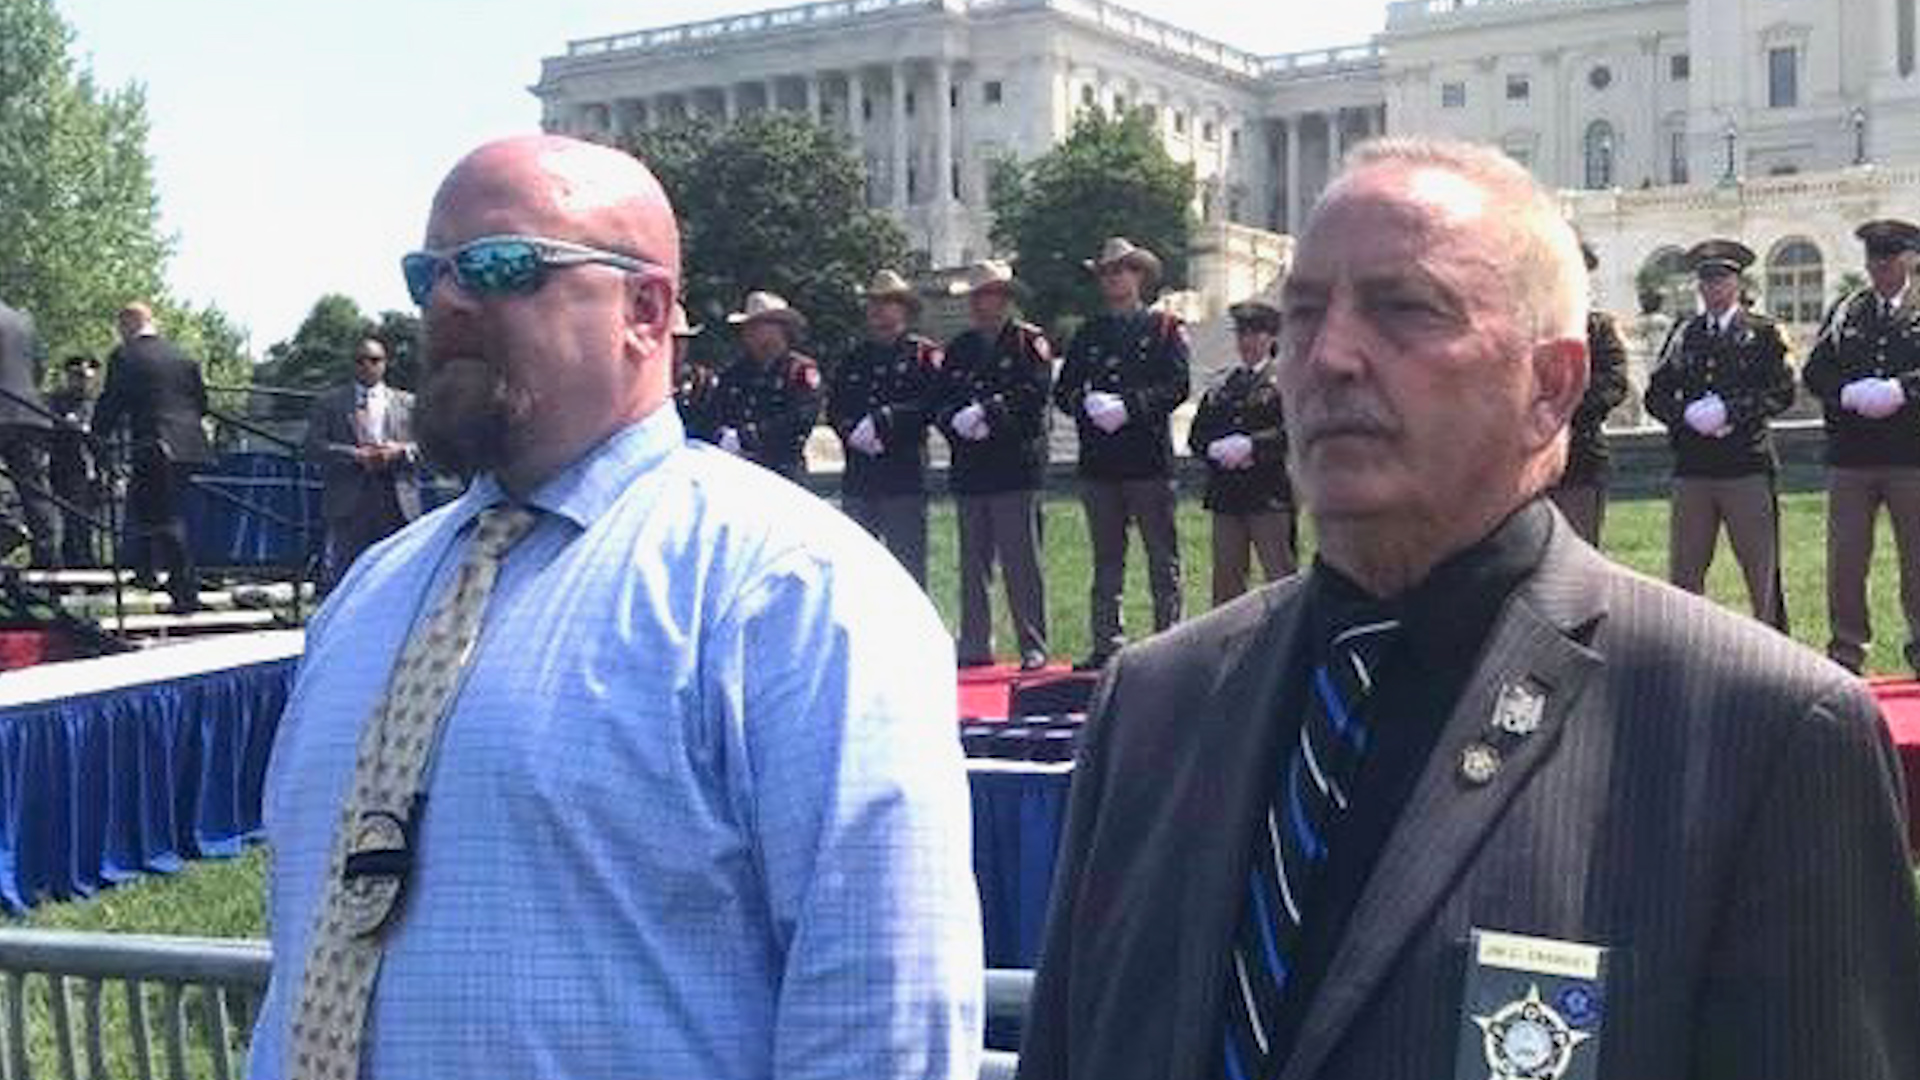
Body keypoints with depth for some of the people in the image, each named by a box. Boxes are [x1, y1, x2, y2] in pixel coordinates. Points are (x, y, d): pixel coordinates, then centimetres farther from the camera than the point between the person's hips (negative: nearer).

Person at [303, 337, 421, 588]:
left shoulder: (407, 403, 16)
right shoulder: (328, 403, 11)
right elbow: (314, 448, 0)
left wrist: (401, 450, -11)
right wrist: (356, 455, -13)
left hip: (397, 504, 2)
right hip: (349, 505, -1)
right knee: (342, 579, -3)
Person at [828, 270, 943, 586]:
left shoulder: (924, 355, 3)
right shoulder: (854, 358, 19)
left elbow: (931, 405, -10)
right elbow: (834, 407, 10)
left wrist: (883, 420, -18)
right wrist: (854, 432, -10)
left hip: (905, 478, -5)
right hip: (858, 477, 5)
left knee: (908, 562, -4)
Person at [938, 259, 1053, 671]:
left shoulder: (1029, 341, 2)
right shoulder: (959, 348, 19)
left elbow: (1033, 394, -11)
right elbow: (942, 401, 12)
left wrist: (988, 413, -20)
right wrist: (957, 420, -9)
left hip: (1015, 467, -6)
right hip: (968, 468, 6)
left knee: (1020, 562, -5)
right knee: (973, 563, 8)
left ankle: (1034, 648, 0)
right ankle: (975, 647, 14)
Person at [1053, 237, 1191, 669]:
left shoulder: (1165, 328, 5)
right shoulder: (1088, 334, 17)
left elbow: (1177, 387, -6)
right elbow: (1063, 390, 11)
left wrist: (1129, 406, -18)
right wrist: (1088, 405, -10)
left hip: (1149, 459, -4)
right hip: (1099, 462, 4)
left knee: (1162, 558, -1)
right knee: (1107, 559, 8)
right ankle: (1107, 644, 12)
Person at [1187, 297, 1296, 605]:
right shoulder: (1222, 387, 16)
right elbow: (1196, 435, 13)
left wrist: (1250, 447, -18)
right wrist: (1216, 450, -7)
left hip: (1270, 497, -5)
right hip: (1225, 495, 6)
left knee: (1280, 577, -2)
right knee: (1226, 577, 10)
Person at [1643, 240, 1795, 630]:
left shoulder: (1763, 333, 4)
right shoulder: (1683, 334, 13)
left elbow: (1781, 392, -4)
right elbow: (1656, 395, 10)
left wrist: (1731, 411, -15)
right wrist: (1688, 416, -8)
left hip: (1747, 465, -3)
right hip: (1692, 465, 3)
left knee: (1761, 566, 1)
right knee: (1683, 569, 4)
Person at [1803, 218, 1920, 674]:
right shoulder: (1843, 312, 12)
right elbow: (1815, 372, 5)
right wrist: (1850, 394, -12)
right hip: (1850, 456, 2)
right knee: (1844, 560, 4)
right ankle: (1846, 650, 13)